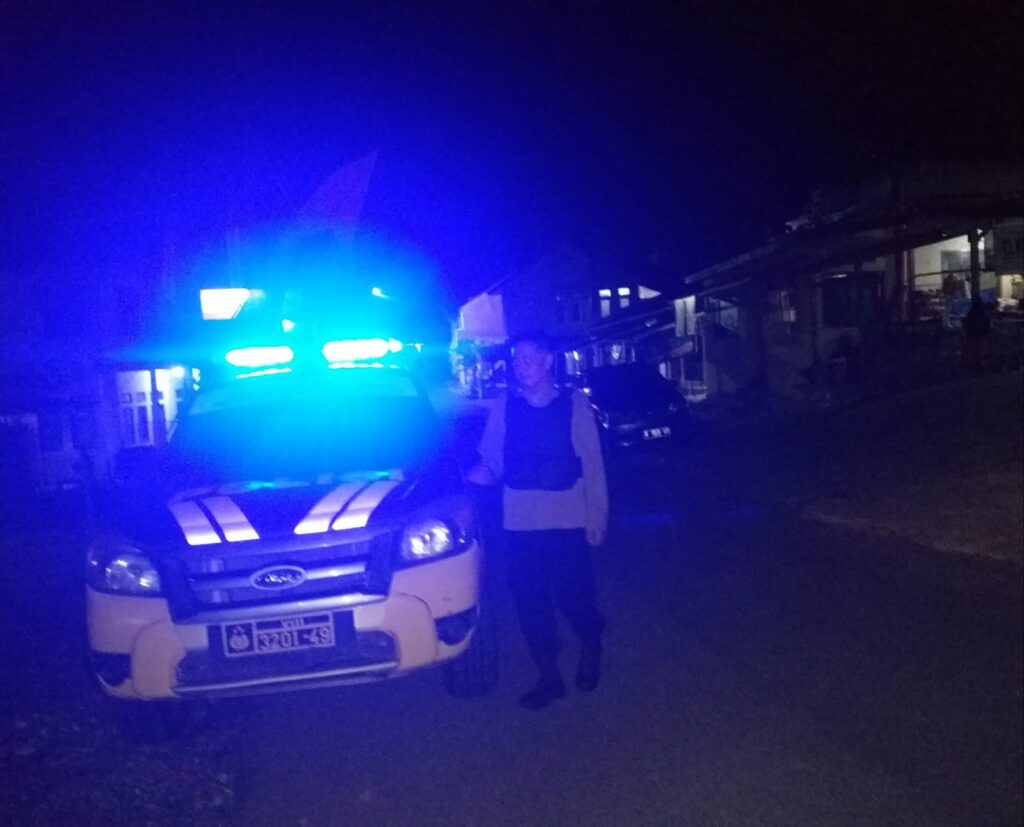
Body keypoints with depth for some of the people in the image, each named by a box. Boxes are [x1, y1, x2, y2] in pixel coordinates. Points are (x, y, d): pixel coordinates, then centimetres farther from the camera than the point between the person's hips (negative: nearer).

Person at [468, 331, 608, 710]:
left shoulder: (574, 404, -2)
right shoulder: (504, 406, 3)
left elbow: (592, 465, -1)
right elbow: (491, 462, 6)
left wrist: (596, 517, -4)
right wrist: (475, 477, -15)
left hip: (568, 523, -2)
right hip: (520, 525, 2)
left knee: (573, 597, 2)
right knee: (530, 604, 7)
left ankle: (591, 648, 35)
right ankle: (549, 676, 25)